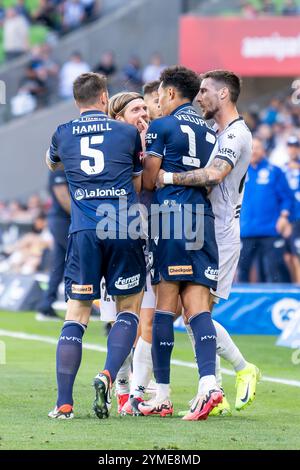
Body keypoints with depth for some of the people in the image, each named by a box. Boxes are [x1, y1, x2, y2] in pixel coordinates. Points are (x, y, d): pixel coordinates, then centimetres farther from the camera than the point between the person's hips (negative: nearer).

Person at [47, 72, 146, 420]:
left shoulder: (62, 134, 11)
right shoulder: (129, 133, 7)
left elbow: (51, 163, 34)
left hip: (84, 231, 1)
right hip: (125, 231, -1)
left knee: (76, 315, 3)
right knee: (129, 308, 13)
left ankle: (64, 403, -5)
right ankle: (108, 375, -9)